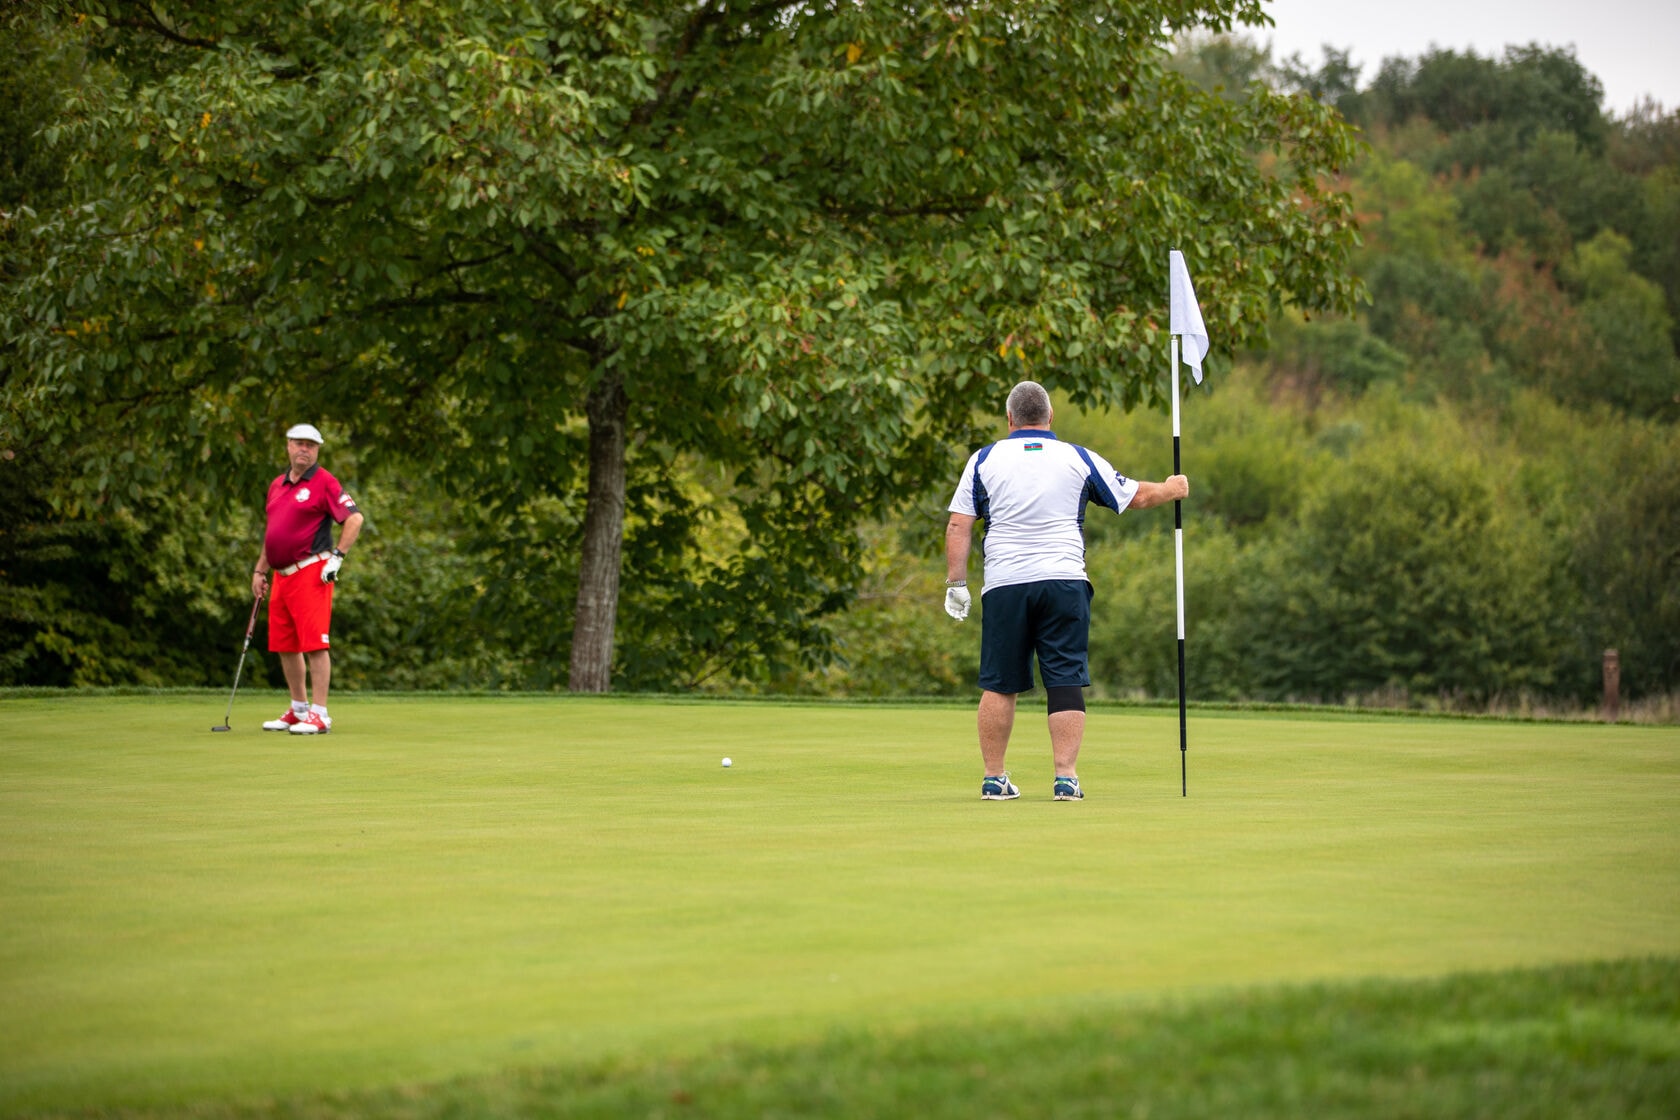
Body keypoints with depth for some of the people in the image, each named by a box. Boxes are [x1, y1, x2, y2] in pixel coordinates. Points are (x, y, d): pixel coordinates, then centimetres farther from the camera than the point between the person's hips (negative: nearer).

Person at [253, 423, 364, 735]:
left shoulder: (324, 483, -5)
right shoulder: (277, 485, 18)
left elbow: (354, 518, -12)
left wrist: (337, 556, -16)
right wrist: (260, 570, 22)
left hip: (311, 572, -8)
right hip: (282, 575, 8)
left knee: (315, 644, -10)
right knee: (284, 646, 11)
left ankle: (319, 715, -10)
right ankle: (298, 710, 21)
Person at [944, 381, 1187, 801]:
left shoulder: (985, 460, 6)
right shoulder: (1078, 459, 8)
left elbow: (958, 526, 2)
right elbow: (1137, 496, 17)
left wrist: (956, 582, 6)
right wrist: (1172, 489, 36)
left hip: (1004, 585, 0)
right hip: (1064, 583, 0)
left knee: (999, 685, 7)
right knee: (1065, 682, 1)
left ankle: (994, 778, 10)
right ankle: (1066, 776, -6)